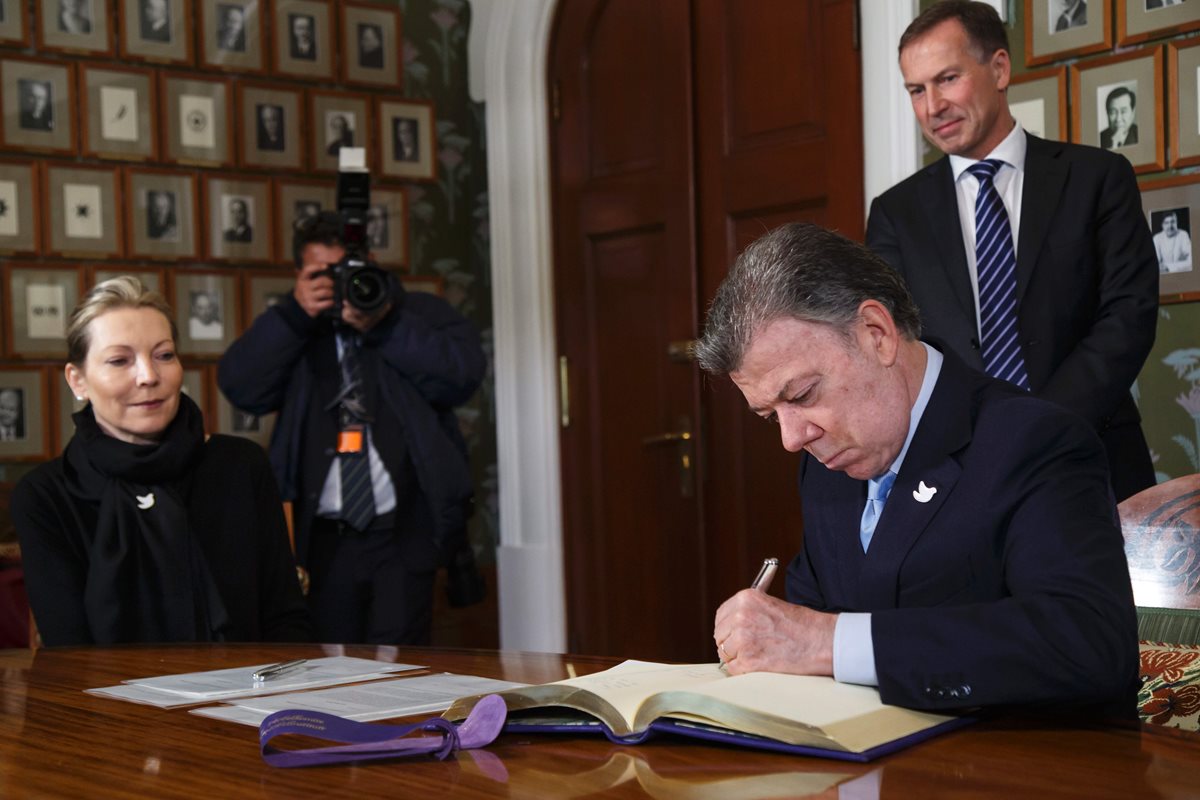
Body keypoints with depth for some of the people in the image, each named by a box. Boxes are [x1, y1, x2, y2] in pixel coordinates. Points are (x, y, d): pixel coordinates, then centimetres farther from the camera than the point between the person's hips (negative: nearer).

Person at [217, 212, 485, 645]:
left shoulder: (419, 313, 11)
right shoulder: (294, 332, 16)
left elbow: (463, 374, -8)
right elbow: (240, 387, -1)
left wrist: (385, 325, -14)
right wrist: (294, 315, -10)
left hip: (403, 531, -2)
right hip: (325, 537, 3)